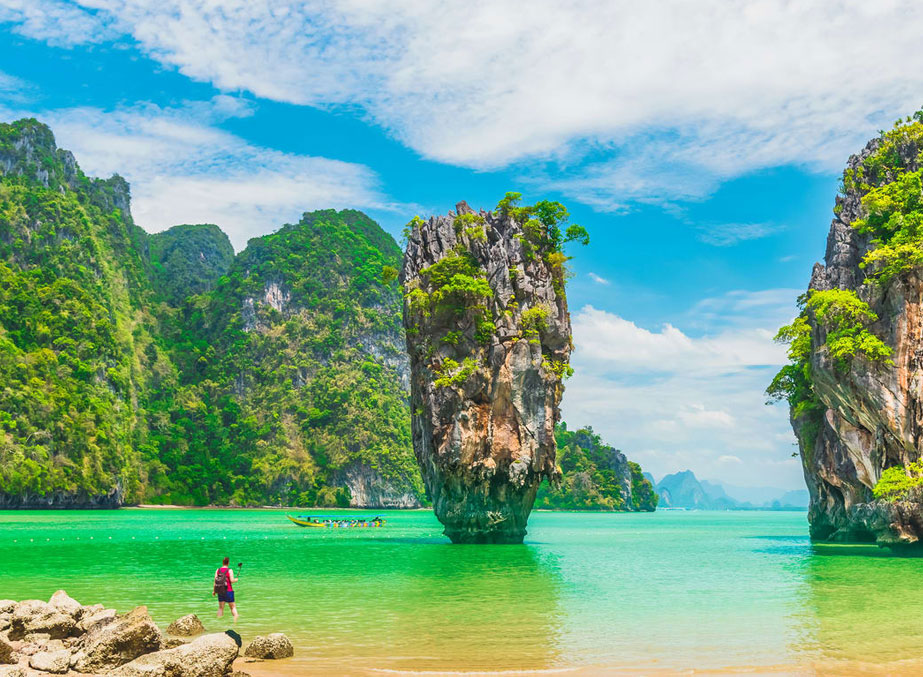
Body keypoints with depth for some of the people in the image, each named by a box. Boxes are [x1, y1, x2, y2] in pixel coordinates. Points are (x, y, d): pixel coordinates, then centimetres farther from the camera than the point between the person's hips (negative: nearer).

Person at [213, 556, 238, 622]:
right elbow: (232, 580, -18)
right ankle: (235, 621, -7)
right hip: (229, 591, -4)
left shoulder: (218, 570, 3)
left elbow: (215, 581, 1)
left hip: (220, 592, 4)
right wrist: (236, 580, 4)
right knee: (233, 607, 4)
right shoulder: (230, 570, -10)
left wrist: (214, 591, 9)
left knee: (221, 607, 13)